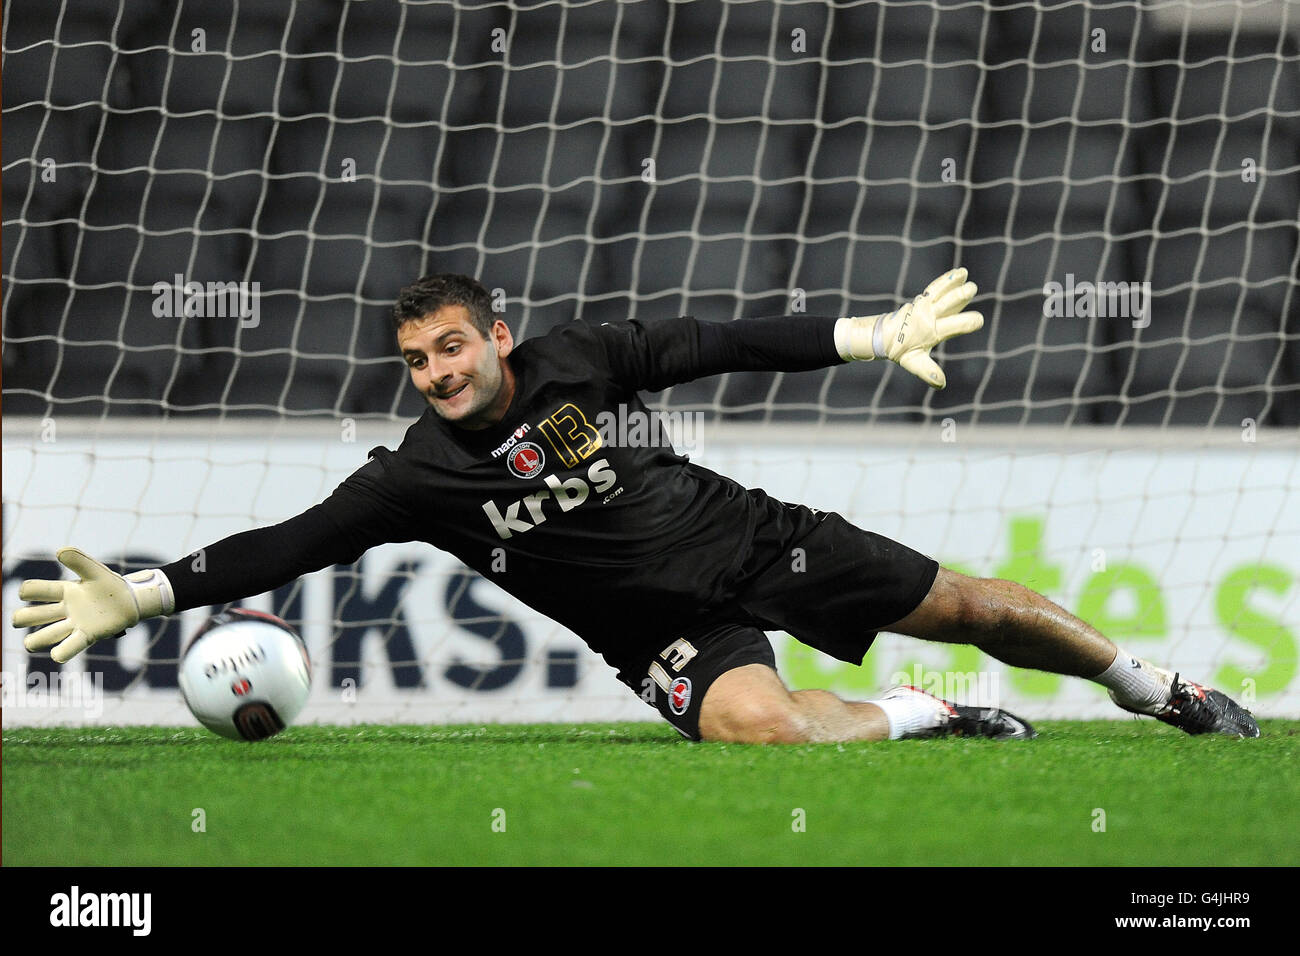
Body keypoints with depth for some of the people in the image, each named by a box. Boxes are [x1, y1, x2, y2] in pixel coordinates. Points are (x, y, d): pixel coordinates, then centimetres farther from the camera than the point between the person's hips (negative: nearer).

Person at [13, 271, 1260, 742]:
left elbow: (722, 344, -3)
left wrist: (877, 335, -6)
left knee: (963, 606, 4)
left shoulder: (574, 360, -7)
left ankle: (1149, 684, 28)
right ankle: (923, 719, -7)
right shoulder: (420, 475, -11)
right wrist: (143, 594, -26)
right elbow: (289, 545, -16)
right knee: (763, 722, -35)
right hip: (672, 633, -2)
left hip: (750, 536, 2)